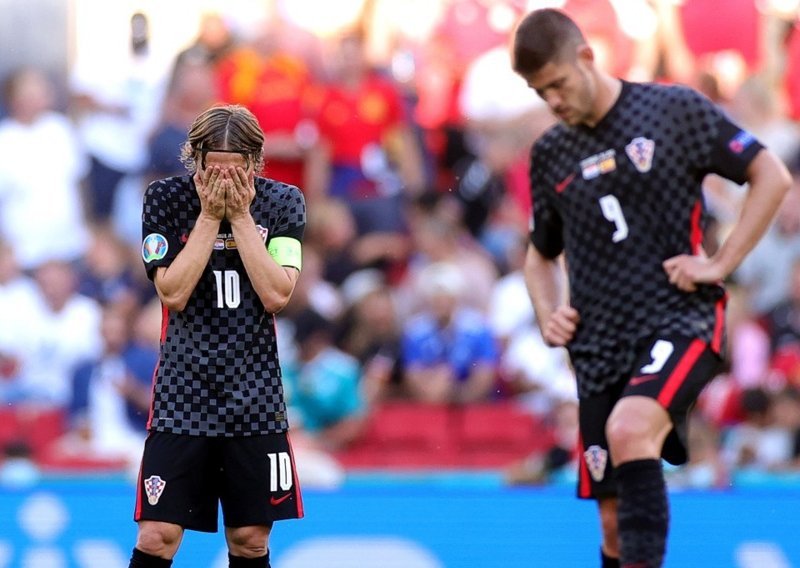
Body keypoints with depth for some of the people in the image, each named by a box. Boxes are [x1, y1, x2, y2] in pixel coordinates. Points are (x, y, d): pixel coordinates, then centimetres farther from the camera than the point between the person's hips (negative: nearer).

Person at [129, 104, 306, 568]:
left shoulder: (282, 202, 1)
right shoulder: (167, 199, -2)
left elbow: (277, 295, -9)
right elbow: (173, 293, -10)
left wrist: (240, 216, -12)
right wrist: (210, 215, -14)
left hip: (255, 395, 1)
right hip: (183, 393, -1)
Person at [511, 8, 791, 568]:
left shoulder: (675, 109, -4)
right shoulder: (551, 153, 10)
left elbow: (772, 177, -3)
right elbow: (542, 254, 25)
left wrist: (720, 264, -9)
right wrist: (549, 316, 5)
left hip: (680, 322, -5)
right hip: (599, 346, 5)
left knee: (629, 430, -34)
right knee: (614, 520, 3)